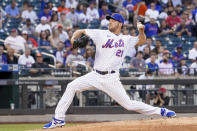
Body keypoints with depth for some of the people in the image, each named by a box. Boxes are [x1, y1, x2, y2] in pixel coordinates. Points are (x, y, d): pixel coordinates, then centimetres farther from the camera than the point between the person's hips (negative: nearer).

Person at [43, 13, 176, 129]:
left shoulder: (125, 39, 9)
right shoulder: (100, 34, 6)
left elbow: (141, 41, 22)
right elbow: (81, 31, 8)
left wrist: (142, 31, 0)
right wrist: (74, 38, -14)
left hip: (111, 79, -2)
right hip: (96, 75, 2)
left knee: (128, 104, -7)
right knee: (72, 86, -12)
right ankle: (59, 119, -7)